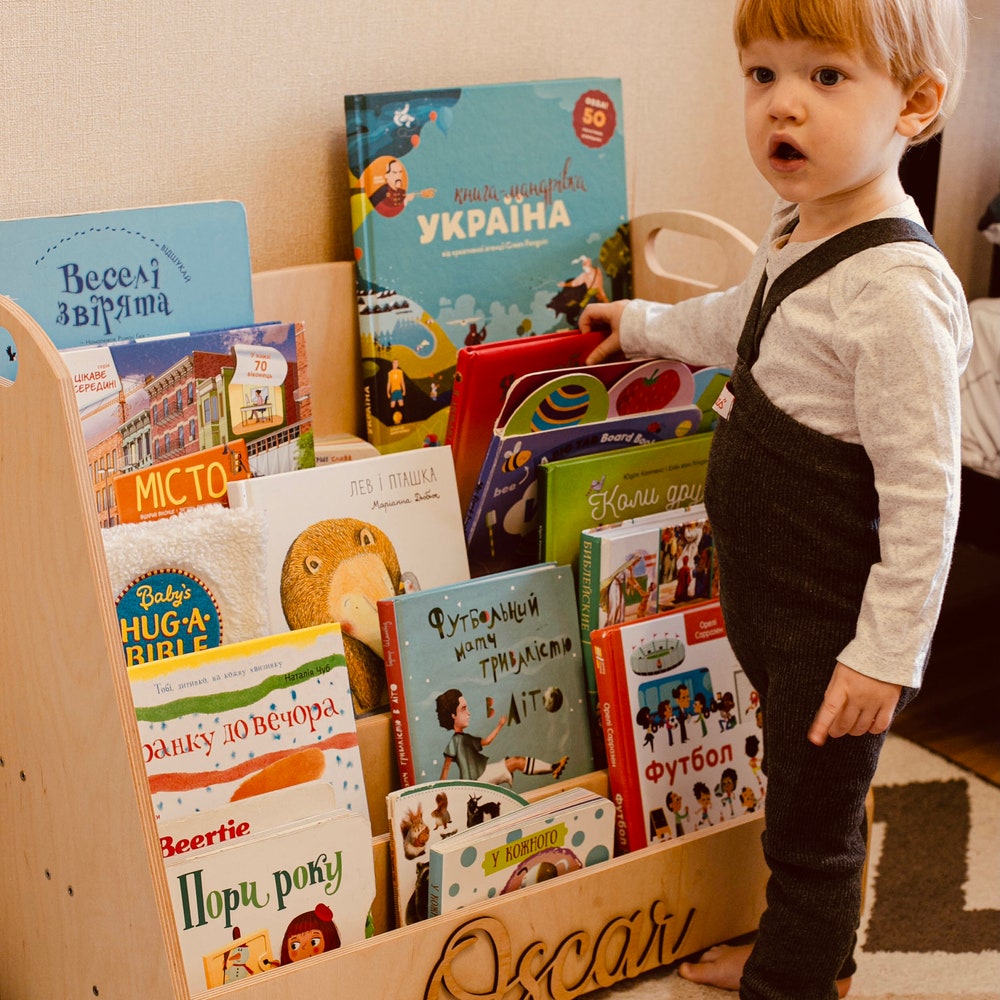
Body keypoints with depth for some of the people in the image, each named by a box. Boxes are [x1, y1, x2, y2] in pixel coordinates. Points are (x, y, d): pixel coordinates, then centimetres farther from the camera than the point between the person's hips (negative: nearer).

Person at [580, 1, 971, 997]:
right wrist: (640, 325, 38)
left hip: (835, 623, -9)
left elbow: (923, 498, -26)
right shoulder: (796, 234, 2)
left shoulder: (898, 292, -28)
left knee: (810, 822, 10)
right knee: (798, 794, 26)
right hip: (769, 592, 9)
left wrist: (886, 652, -22)